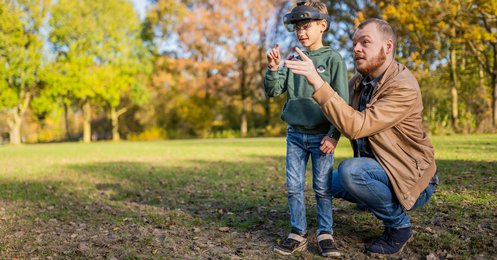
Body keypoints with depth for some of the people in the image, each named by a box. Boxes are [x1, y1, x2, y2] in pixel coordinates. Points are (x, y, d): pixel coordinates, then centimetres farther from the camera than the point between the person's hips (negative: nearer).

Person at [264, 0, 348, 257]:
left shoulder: (333, 59, -5)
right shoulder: (293, 60, 7)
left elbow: (342, 101, -7)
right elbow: (273, 90, 3)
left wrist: (334, 135, -12)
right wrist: (273, 68, -15)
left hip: (321, 135, -4)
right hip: (295, 134, 4)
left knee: (322, 187, 3)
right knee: (294, 186, 6)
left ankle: (325, 234, 17)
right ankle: (298, 234, 17)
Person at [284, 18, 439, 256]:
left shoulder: (404, 88, -25)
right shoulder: (358, 81, 0)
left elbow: (356, 126, -36)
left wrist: (318, 83, -39)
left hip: (412, 179, -8)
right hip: (380, 167, 9)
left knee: (350, 171, -31)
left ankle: (399, 226, -7)